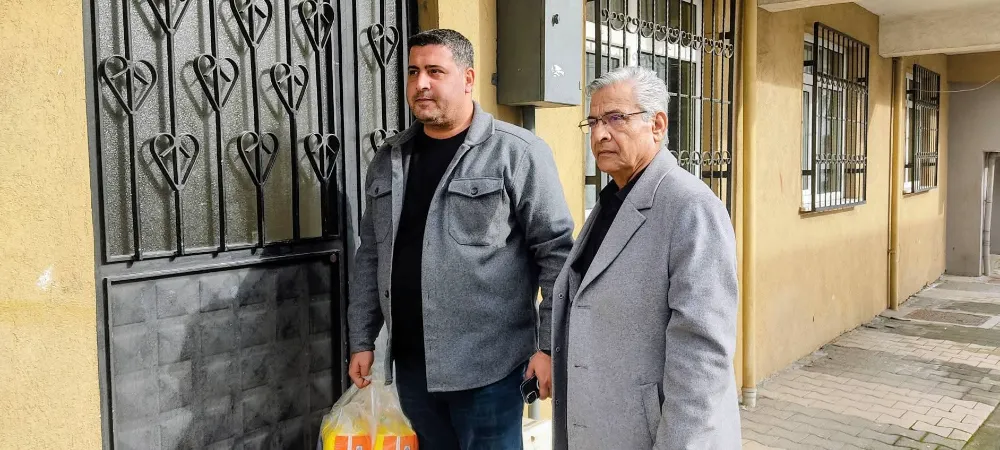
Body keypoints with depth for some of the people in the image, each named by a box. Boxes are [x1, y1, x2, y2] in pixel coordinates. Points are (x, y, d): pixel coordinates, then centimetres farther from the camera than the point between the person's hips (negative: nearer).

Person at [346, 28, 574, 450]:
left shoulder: (516, 152, -9)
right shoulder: (389, 158, 9)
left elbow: (556, 250, -10)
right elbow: (371, 256, 13)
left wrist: (550, 345, -13)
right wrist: (361, 340, 12)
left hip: (486, 366, -5)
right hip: (410, 362, 6)